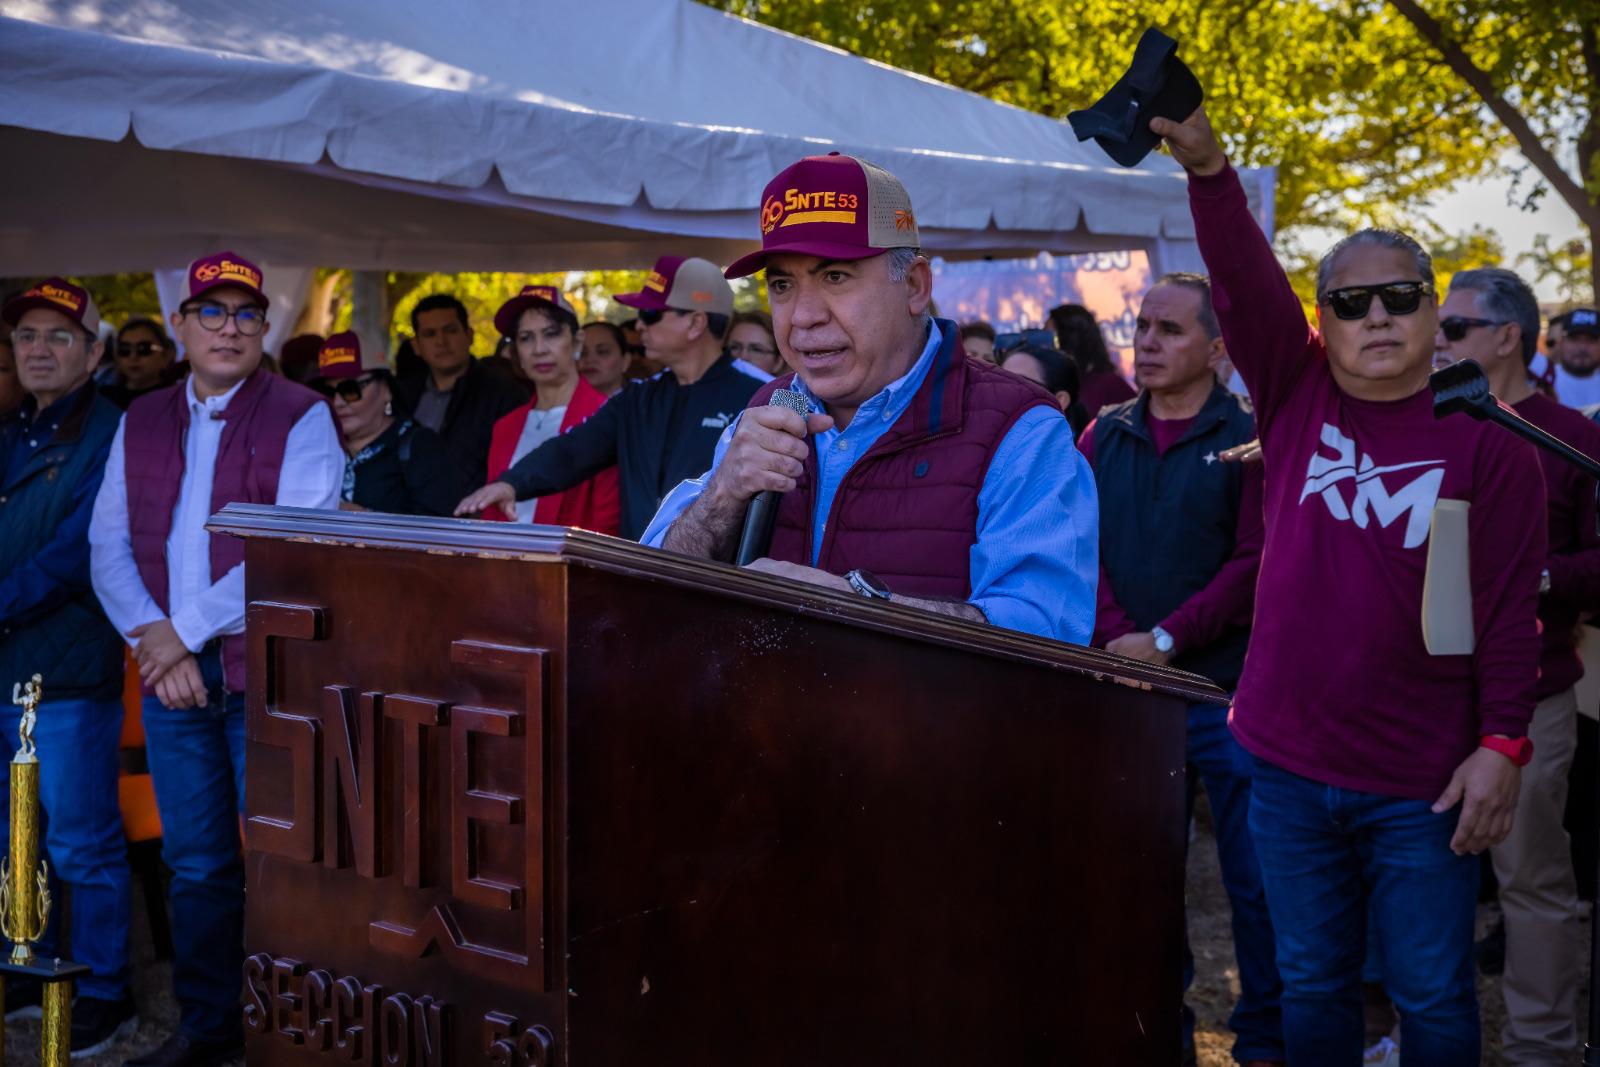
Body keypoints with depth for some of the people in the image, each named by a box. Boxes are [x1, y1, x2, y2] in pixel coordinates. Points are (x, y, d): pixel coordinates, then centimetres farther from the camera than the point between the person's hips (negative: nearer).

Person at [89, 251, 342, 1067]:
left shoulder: (300, 419, -3)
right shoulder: (141, 424, 13)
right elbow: (109, 545, 8)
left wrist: (190, 629, -12)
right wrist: (152, 635, -8)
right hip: (173, 675, 5)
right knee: (196, 863, 11)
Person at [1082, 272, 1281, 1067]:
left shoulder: (1249, 438, -1)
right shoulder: (1104, 439, 11)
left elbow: (1255, 561, -9)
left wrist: (1166, 639, -14)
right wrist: (1117, 640, -10)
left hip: (1226, 693, -3)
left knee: (1254, 880, 2)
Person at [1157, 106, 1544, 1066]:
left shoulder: (1490, 447, -5)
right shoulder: (1297, 400, 3)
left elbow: (1512, 610, -6)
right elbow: (1246, 286, -11)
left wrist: (1503, 743, -11)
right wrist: (1206, 164, -24)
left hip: (1423, 786, -3)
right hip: (1291, 769, 3)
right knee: (1313, 985, 17)